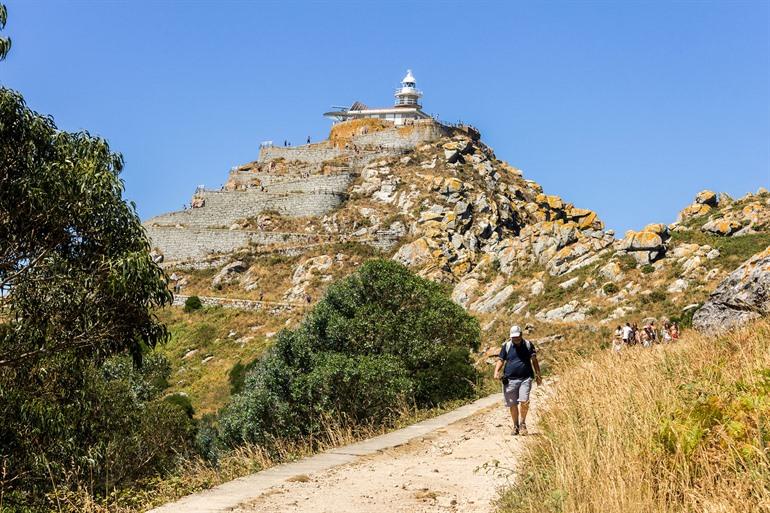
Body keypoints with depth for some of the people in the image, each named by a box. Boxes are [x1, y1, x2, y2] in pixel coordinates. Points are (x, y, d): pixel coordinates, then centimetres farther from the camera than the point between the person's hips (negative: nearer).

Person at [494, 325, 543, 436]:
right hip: (510, 380, 1)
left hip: (525, 378, -1)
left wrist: (538, 375, 10)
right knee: (512, 404, 4)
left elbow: (534, 360, 14)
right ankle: (516, 426, 21)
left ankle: (522, 424, 5)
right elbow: (501, 360, 9)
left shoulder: (528, 345, 9)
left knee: (524, 401, -15)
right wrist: (496, 372, -9)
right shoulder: (506, 346, 7)